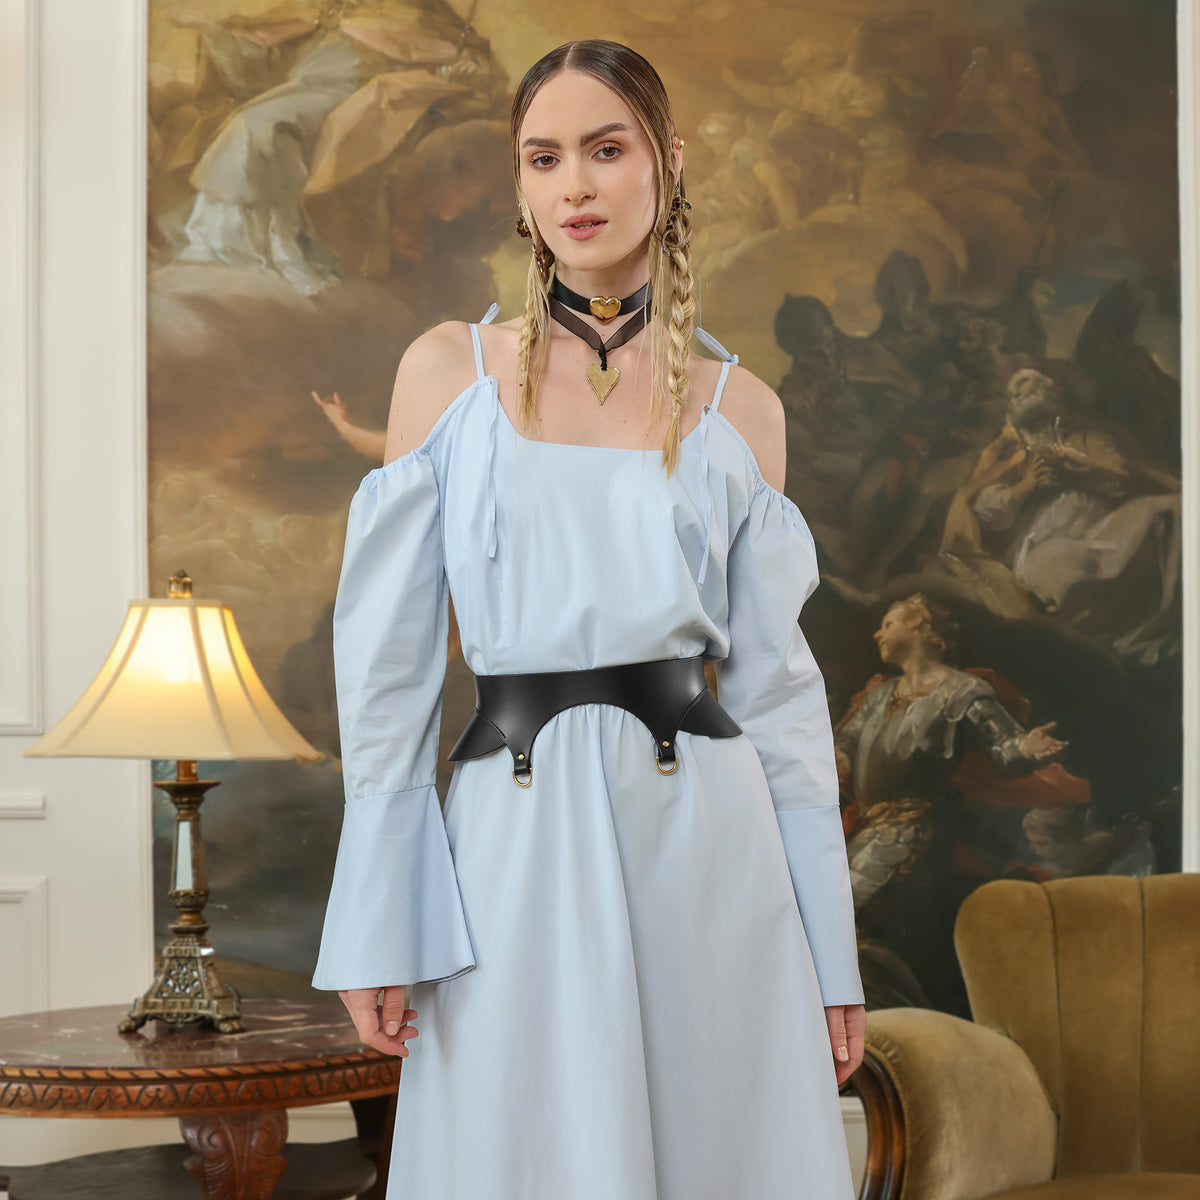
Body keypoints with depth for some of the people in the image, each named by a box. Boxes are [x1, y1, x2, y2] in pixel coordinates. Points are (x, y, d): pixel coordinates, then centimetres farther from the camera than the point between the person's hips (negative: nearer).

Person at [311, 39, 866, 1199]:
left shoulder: (742, 407, 7)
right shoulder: (446, 370, 5)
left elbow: (776, 682, 8)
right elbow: (387, 657, 3)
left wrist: (830, 952, 5)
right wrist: (374, 927, -2)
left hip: (701, 842, 1)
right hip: (513, 847, -1)